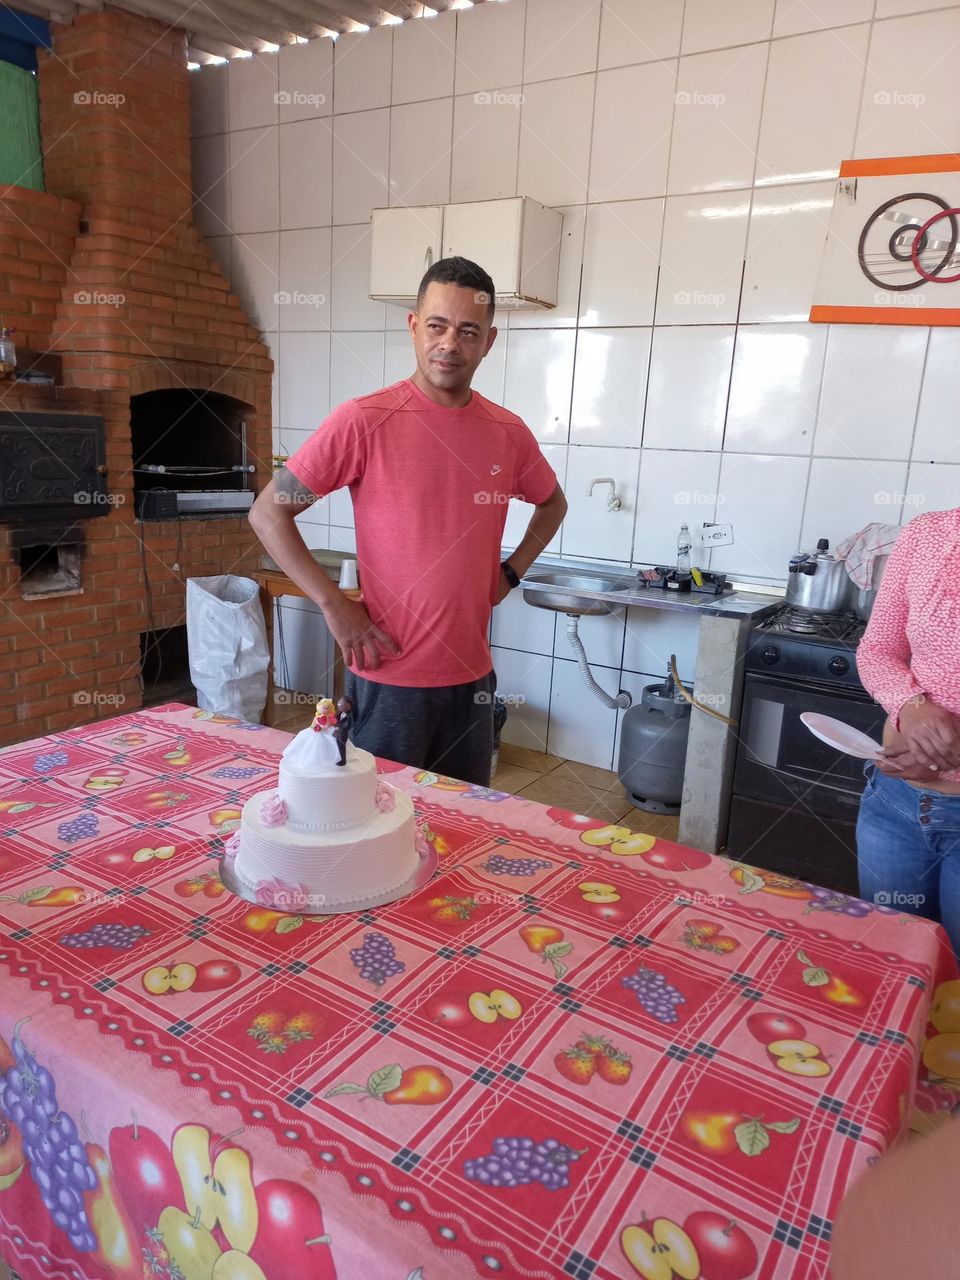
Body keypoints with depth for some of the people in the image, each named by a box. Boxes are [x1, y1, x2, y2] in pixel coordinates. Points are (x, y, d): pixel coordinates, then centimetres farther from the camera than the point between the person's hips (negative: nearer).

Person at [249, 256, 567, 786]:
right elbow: (267, 512, -8)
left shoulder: (509, 433, 3)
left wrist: (510, 573, 9)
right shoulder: (363, 421, -11)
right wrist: (333, 604, -13)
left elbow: (552, 503, 22)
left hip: (472, 676, 5)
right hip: (390, 678, -4)